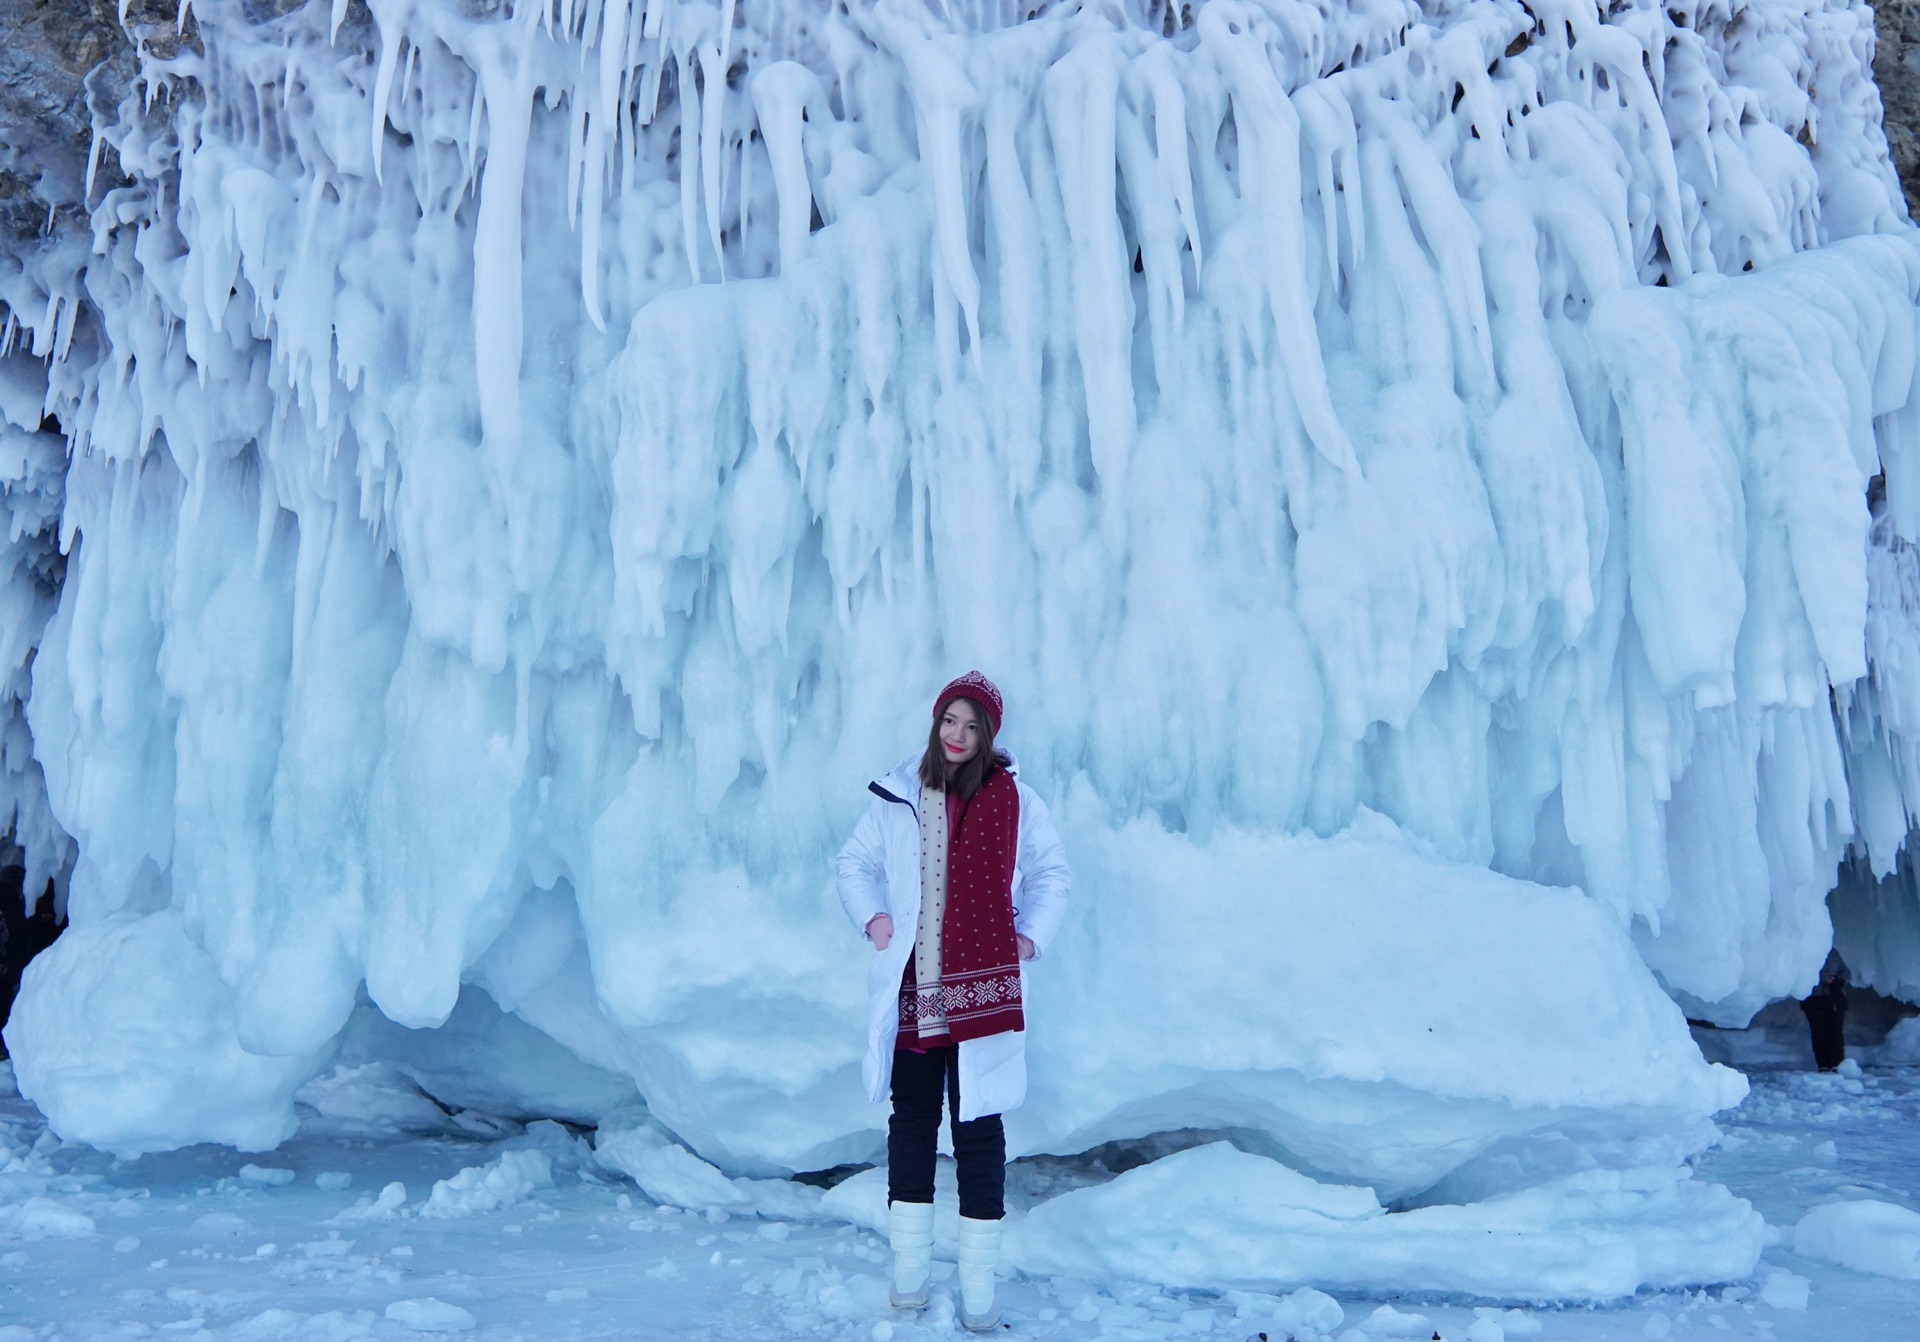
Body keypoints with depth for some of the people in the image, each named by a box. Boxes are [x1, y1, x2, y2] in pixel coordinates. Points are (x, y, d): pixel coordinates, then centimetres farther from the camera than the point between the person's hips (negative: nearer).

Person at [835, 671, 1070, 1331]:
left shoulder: (1015, 800, 0)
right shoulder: (898, 794, 4)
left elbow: (1052, 875, 12)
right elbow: (853, 863, 16)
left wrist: (1031, 936, 0)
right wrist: (872, 918, 2)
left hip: (982, 992, -1)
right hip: (911, 992, 2)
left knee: (979, 1127, 1)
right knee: (912, 1121, 10)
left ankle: (979, 1286, 11)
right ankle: (909, 1267, 22)